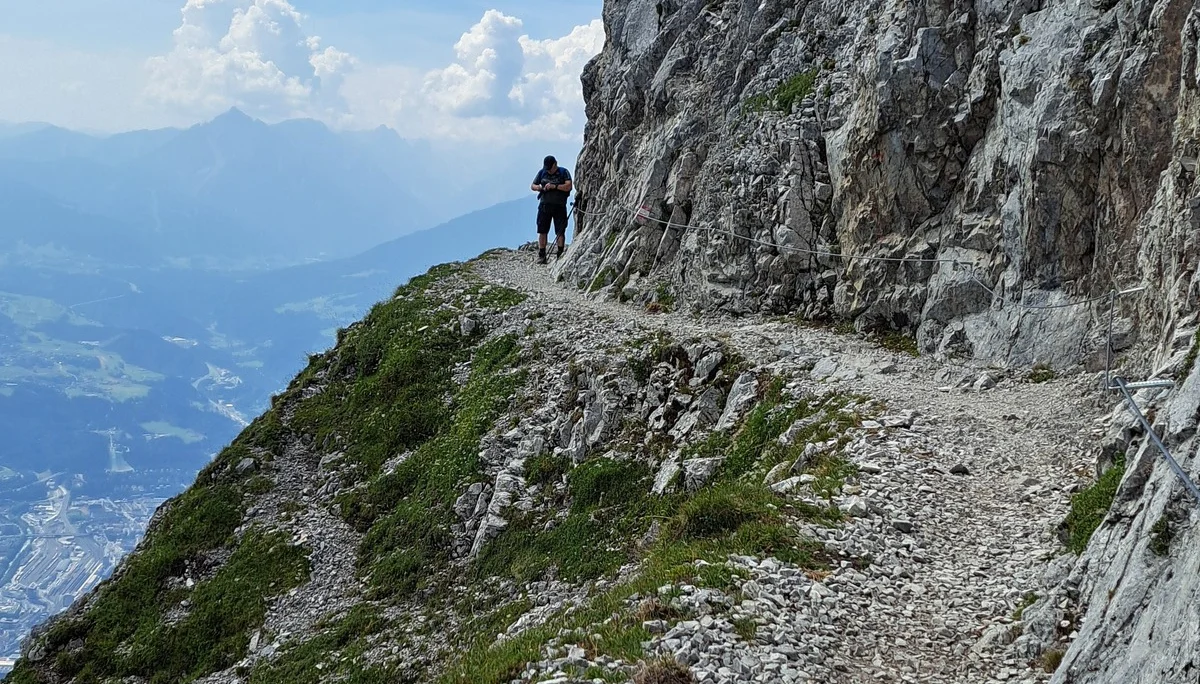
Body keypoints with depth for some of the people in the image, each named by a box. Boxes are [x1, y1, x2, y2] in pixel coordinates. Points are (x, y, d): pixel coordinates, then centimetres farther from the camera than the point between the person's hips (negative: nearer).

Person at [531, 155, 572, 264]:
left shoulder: (563, 172, 0)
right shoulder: (542, 172, 11)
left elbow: (568, 186, -12)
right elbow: (532, 186, 15)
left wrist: (555, 186, -20)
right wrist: (540, 188, -7)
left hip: (559, 206, -3)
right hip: (544, 205, 3)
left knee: (560, 231, -5)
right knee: (542, 231, 1)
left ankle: (560, 254, -2)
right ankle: (541, 256, 6)